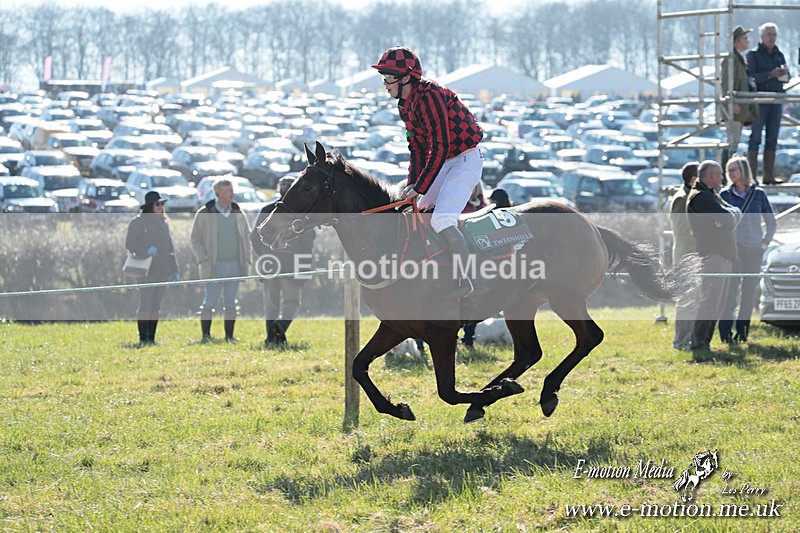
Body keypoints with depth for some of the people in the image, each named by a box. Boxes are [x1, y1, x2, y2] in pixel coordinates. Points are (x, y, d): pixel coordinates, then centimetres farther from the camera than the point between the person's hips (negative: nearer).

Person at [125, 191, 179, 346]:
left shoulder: (163, 223, 19)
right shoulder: (138, 222, -1)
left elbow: (170, 248, 22)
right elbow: (130, 243, -8)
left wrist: (174, 270, 16)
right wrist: (146, 250, -23)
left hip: (162, 270, 6)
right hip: (147, 270, -6)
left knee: (156, 306, 6)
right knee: (145, 305, -9)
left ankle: (151, 338, 9)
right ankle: (143, 338, -9)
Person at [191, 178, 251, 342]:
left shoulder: (238, 214, 11)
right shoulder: (205, 214, -1)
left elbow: (247, 237, 18)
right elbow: (195, 240, 1)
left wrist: (247, 258, 6)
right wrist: (203, 260, -9)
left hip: (235, 266, 4)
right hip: (215, 266, -4)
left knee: (231, 303, 6)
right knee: (209, 302, -6)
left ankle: (229, 335, 11)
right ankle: (205, 335, 0)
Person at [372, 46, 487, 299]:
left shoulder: (429, 97, -22)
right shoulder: (406, 104, 9)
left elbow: (440, 148, -25)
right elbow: (418, 148, 14)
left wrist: (420, 187, -23)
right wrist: (413, 184, 2)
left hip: (465, 161, -11)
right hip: (446, 163, 11)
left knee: (442, 220, -23)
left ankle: (472, 280, -25)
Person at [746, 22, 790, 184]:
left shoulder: (779, 55, 16)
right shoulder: (753, 54, 0)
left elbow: (787, 78, 14)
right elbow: (751, 76, -12)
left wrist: (784, 73, -9)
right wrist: (770, 74, -21)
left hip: (776, 101, 5)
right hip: (759, 100, -5)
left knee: (772, 139, 5)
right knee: (755, 137, -6)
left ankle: (769, 175, 8)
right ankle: (751, 176, -7)